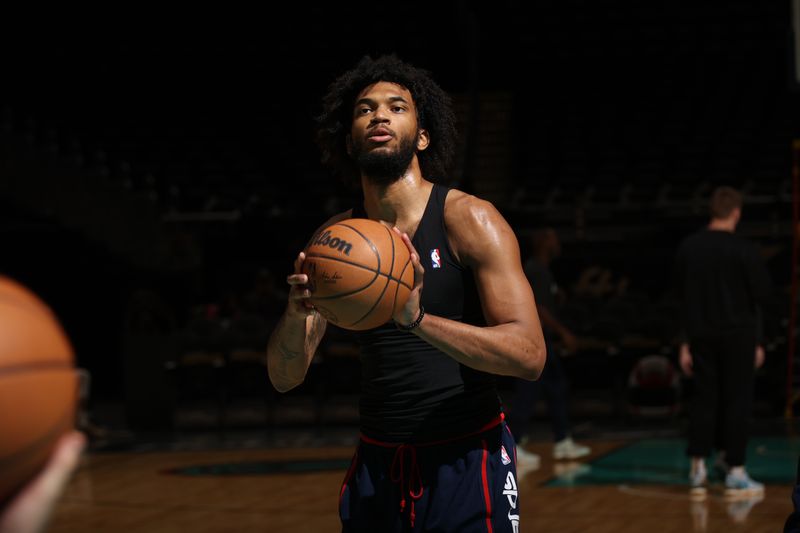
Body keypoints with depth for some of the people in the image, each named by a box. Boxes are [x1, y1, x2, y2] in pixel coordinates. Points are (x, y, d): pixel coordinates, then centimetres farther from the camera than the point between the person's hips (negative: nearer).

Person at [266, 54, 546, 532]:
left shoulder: (469, 219, -10)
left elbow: (529, 355, -19)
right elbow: (284, 378, 2)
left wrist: (417, 318, -31)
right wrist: (297, 311, -19)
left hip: (466, 463, -4)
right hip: (376, 468, 4)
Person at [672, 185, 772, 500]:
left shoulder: (688, 248, 4)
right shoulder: (744, 250, -11)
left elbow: (681, 295, 10)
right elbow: (762, 294, -8)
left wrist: (686, 342, 16)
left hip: (701, 335, 4)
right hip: (738, 335, -4)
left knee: (703, 399, 10)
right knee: (737, 401, 2)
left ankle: (697, 468, 8)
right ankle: (734, 473, 3)